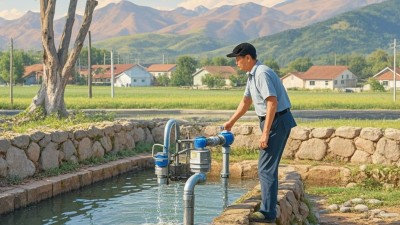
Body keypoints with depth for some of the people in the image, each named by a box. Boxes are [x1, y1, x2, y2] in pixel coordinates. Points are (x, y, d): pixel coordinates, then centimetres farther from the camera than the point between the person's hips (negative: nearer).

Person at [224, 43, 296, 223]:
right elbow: (246, 102, 26)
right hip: (273, 121, 10)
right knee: (268, 166, 18)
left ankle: (267, 213, -3)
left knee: (266, 167, -8)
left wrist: (265, 133, -26)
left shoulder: (262, 73, -18)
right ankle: (269, 205, 28)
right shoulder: (252, 75, 13)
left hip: (277, 121, -10)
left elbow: (272, 102, -25)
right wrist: (230, 122, 33)